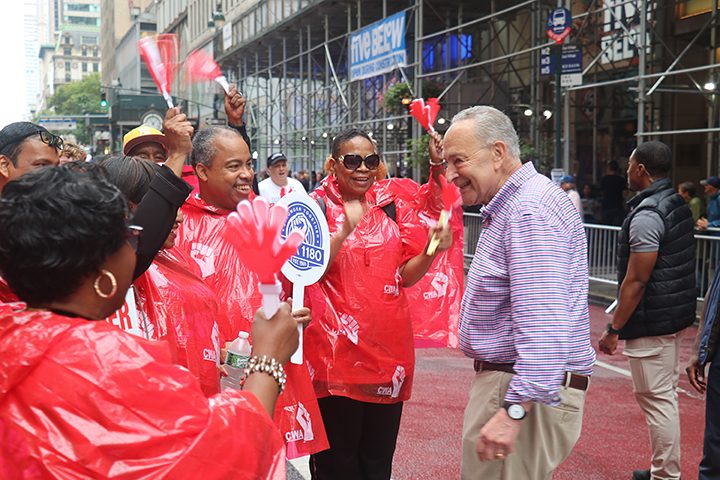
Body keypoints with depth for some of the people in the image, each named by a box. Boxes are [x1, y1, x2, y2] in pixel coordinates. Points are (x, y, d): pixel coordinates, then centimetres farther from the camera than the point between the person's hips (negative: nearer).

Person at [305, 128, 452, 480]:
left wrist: (431, 252, -11)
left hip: (387, 345, 4)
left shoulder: (392, 207, 8)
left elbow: (405, 276, 8)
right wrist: (345, 229, -22)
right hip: (335, 344, -3)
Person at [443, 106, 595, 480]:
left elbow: (543, 325, -28)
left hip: (528, 393, -11)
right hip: (503, 378, 11)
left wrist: (514, 411, -30)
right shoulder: (507, 207, 18)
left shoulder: (529, 211, -19)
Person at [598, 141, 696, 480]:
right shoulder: (678, 204, 11)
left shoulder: (646, 215, -20)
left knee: (656, 399, -1)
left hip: (651, 323, -10)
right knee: (665, 395, 18)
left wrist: (613, 329, -15)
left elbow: (636, 281, -22)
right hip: (676, 316, 10)